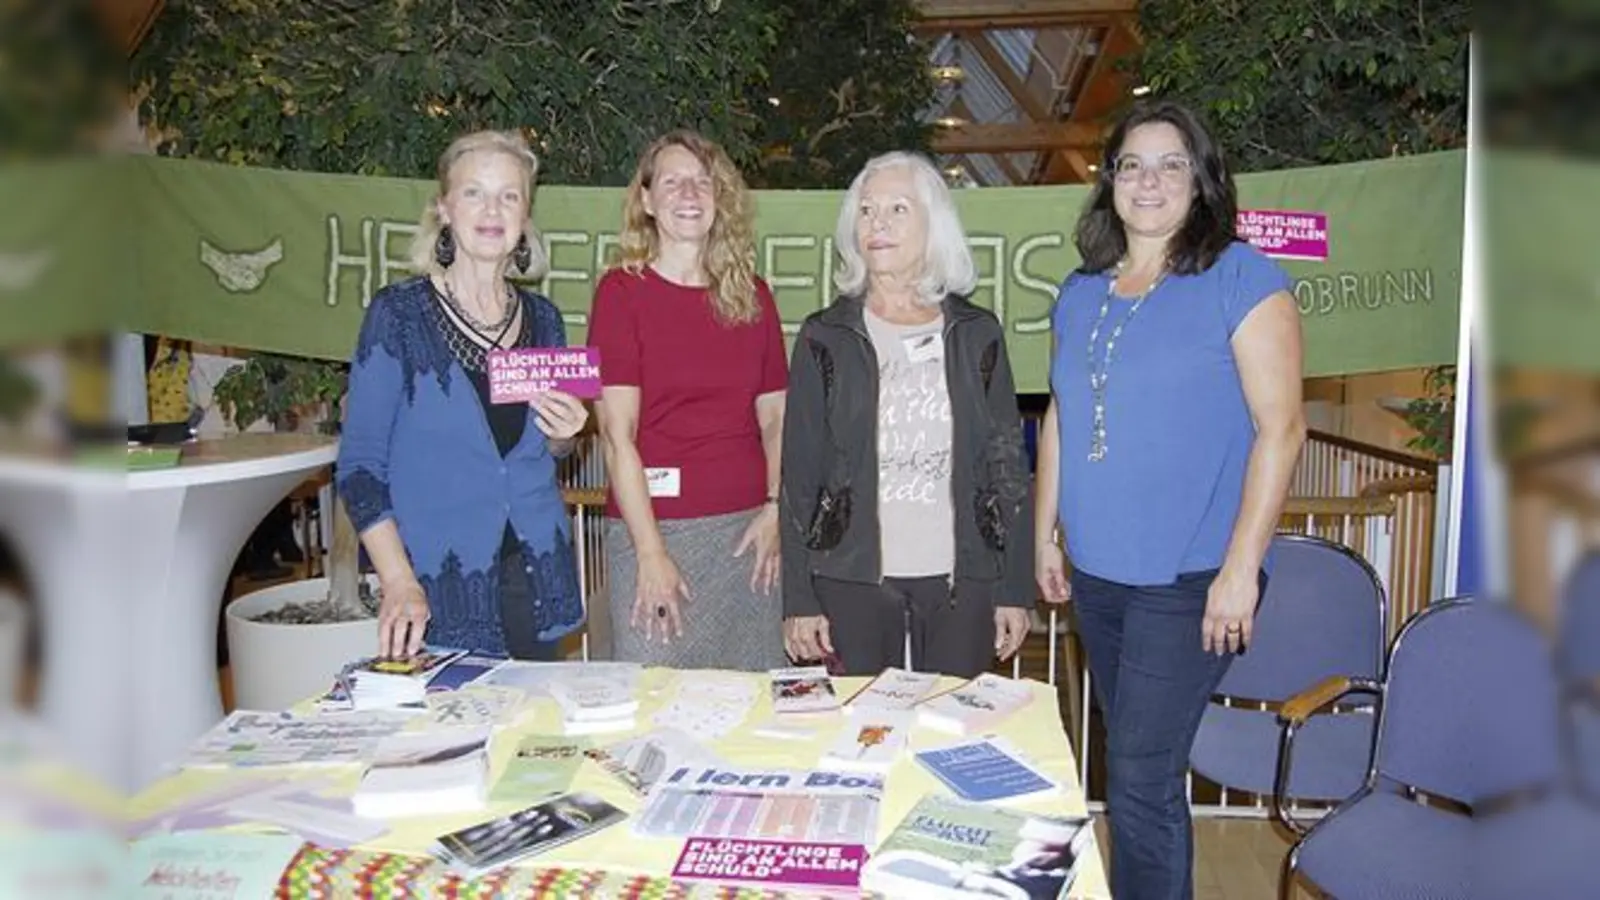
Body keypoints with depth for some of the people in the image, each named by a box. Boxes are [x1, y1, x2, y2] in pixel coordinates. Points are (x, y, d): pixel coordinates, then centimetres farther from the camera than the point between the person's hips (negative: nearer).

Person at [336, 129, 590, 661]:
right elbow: (360, 464, -7)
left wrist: (563, 436, -4)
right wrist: (399, 583, -18)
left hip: (537, 581, 4)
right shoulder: (399, 313, -5)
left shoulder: (542, 319, 8)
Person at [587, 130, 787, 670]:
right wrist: (651, 553, -12)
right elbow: (617, 435, -8)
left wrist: (776, 509, -3)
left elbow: (775, 418, 13)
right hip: (654, 528, -3)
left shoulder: (752, 296, 10)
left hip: (748, 532, 4)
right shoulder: (622, 291, -2)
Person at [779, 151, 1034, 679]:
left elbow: (1008, 464, 7)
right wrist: (798, 599, -2)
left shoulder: (977, 334, 6)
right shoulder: (825, 338, 3)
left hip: (962, 580, 1)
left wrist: (1016, 589, 3)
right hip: (853, 578, -1)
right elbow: (799, 475, 2)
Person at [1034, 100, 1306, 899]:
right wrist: (1045, 536, 13)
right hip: (1096, 573, 6)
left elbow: (1280, 428, -12)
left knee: (1140, 782, -4)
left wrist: (1240, 570, -16)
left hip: (1189, 580, -6)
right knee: (1135, 770, 16)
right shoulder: (1081, 292, 10)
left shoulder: (1240, 278, -8)